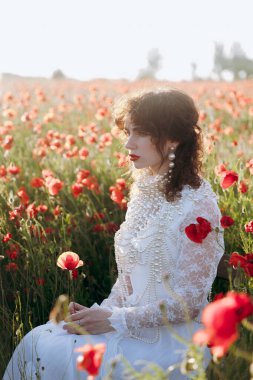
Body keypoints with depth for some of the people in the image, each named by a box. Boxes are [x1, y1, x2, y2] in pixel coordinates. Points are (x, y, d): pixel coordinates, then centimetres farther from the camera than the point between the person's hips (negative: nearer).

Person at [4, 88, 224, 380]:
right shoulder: (144, 191, 7)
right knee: (36, 341, -8)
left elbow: (189, 301, -18)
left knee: (50, 356, -19)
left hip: (170, 341, -7)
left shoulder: (197, 205, -18)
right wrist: (103, 313, -2)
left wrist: (115, 320, -17)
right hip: (131, 325, 7)